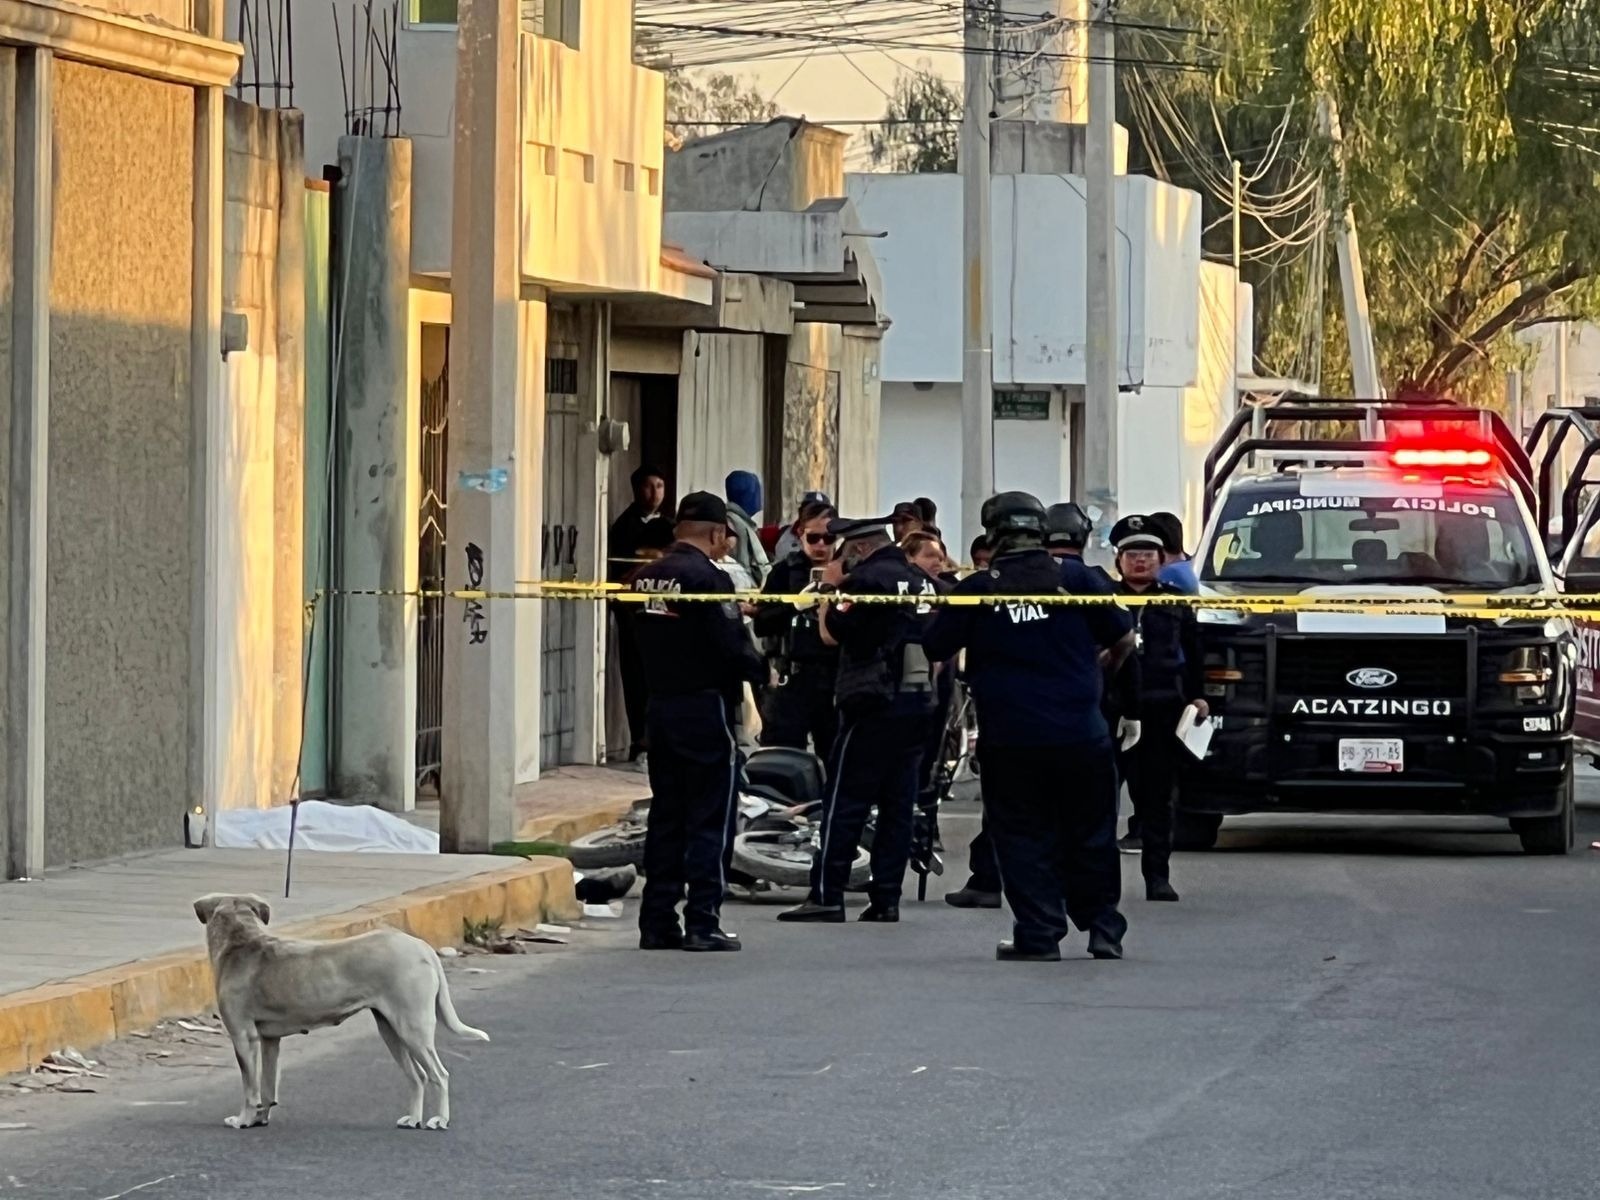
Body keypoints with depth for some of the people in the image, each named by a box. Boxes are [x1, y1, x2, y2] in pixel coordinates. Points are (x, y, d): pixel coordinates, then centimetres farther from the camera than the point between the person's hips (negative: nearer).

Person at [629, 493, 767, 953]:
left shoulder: (644, 577, 6)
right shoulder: (708, 578, -16)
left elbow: (638, 639, 12)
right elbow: (731, 649, -19)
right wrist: (760, 668, 0)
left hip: (659, 704, 7)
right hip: (706, 707, -7)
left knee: (665, 815, 12)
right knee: (710, 819, -1)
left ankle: (657, 922, 12)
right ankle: (702, 923, -2)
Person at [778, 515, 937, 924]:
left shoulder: (867, 580, -11)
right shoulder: (922, 581, 14)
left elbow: (830, 633, -11)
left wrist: (830, 588, -2)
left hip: (874, 706, -8)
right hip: (919, 701, 8)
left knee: (845, 802, -4)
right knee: (898, 805, 7)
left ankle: (826, 897, -6)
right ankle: (886, 897, 6)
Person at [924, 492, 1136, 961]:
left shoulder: (975, 590, -2)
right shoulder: (1075, 577, 0)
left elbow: (933, 649, 4)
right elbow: (1123, 640, 6)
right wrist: (1099, 668, 27)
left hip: (1009, 740, -1)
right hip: (1081, 736, 1)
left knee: (1023, 837, 6)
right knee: (1090, 834, 14)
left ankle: (1039, 935, 0)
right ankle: (1103, 928, 16)